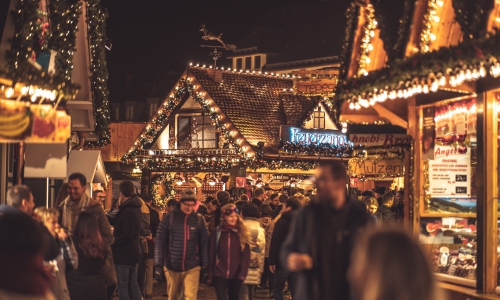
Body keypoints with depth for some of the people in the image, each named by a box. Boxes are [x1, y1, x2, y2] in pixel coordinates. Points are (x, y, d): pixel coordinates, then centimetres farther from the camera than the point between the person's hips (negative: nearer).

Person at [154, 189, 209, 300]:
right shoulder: (169, 218, -3)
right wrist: (158, 265, -9)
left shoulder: (199, 219, 1)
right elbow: (160, 241, -3)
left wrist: (204, 265, 4)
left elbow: (204, 243, 5)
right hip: (172, 267, 1)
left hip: (192, 267, 0)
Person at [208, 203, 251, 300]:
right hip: (219, 274, -2)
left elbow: (246, 255, 0)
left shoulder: (242, 233, 2)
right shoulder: (216, 232, -1)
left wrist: (243, 273, -11)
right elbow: (211, 255, 2)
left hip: (236, 275, 2)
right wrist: (210, 275, 0)